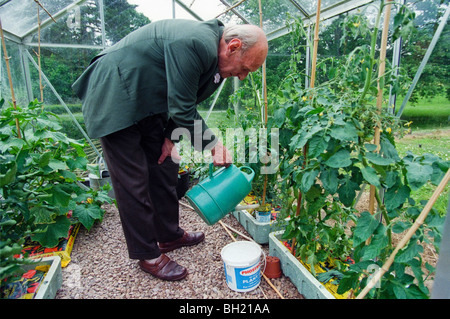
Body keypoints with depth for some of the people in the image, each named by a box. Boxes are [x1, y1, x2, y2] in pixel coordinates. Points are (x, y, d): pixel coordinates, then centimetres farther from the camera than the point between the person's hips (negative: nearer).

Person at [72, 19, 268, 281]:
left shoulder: (212, 54, 4)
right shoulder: (195, 43, -28)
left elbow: (182, 104, 11)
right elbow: (183, 111, -25)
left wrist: (171, 137, 3)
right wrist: (213, 144, -17)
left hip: (147, 102, 10)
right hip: (115, 100, -9)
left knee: (164, 168, 11)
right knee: (134, 183, -5)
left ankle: (169, 235, 28)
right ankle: (148, 255, 10)